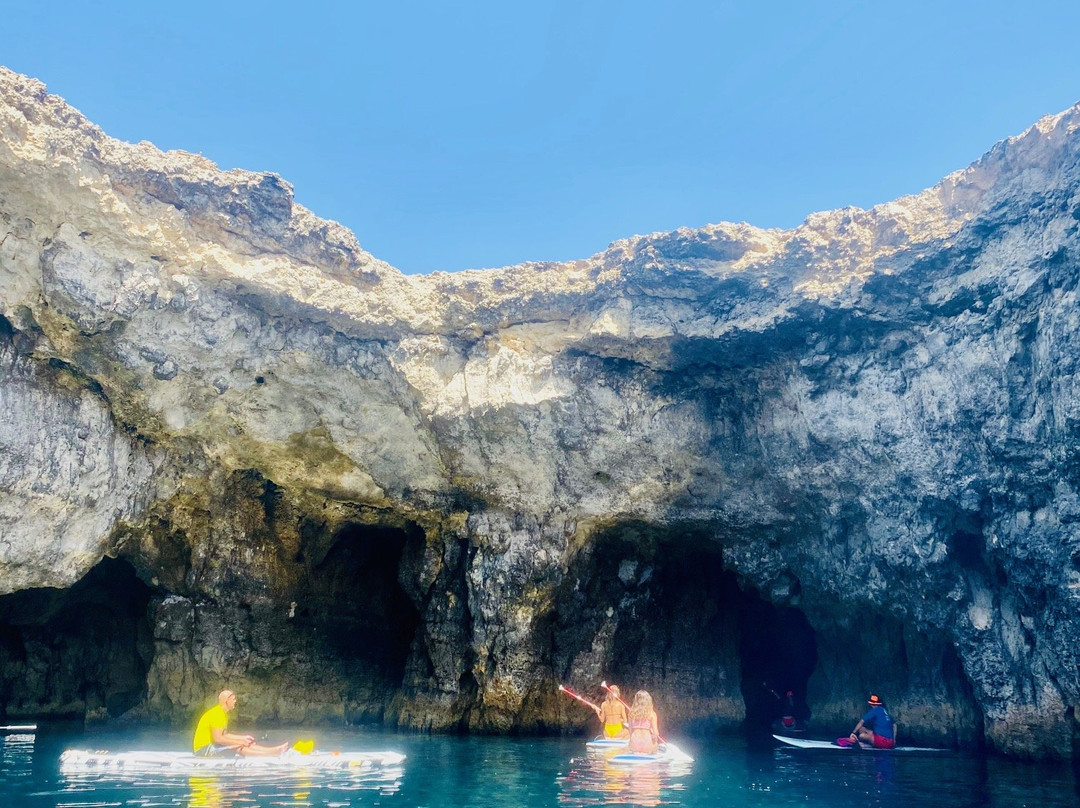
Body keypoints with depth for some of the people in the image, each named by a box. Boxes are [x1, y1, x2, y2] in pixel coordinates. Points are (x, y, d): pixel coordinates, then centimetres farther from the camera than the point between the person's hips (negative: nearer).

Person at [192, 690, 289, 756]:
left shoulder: (223, 713, 12)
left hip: (210, 746, 10)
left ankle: (275, 750, -9)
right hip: (203, 749, -10)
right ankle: (274, 753, -26)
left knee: (244, 744, -2)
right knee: (238, 747, -22)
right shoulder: (217, 714, -21)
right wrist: (239, 742, -20)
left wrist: (243, 738, 13)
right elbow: (218, 738, -26)